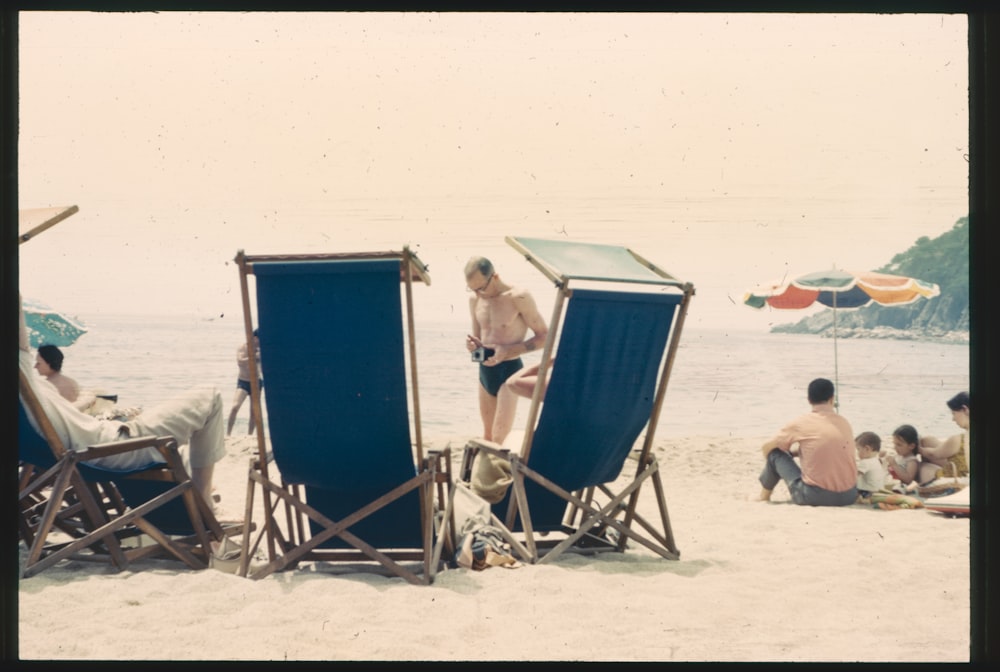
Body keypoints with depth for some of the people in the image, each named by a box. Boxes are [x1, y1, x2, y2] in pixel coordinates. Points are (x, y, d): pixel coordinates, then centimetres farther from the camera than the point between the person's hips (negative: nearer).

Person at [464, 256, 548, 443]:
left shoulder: (519, 298, -17)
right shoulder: (475, 300, 4)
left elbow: (544, 336, -12)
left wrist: (508, 351, -23)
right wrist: (473, 344, -9)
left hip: (509, 371, -7)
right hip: (485, 370, 7)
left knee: (500, 440, -12)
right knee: (488, 437, 11)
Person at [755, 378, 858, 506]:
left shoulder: (801, 423, -5)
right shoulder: (844, 422, 7)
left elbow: (766, 447, 7)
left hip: (814, 497, -4)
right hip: (849, 496, 5)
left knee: (775, 453, 12)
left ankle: (764, 497, 33)